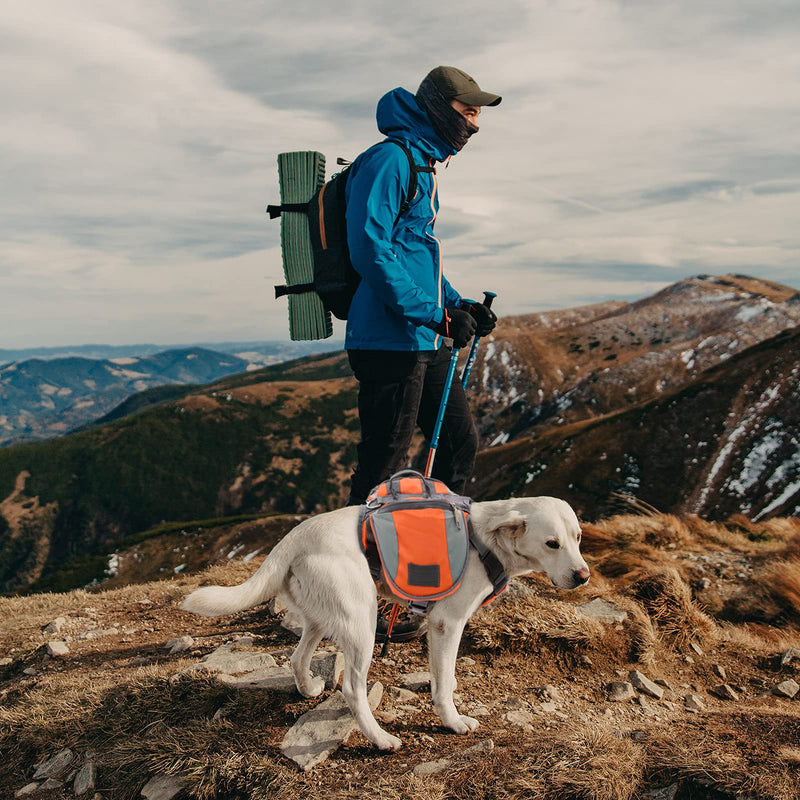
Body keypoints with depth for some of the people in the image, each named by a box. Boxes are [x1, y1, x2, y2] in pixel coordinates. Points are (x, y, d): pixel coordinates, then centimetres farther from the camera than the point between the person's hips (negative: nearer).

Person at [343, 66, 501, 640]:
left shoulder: (423, 168, 22)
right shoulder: (388, 161, -10)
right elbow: (370, 251, -21)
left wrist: (462, 307, 13)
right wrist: (436, 313, -22)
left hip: (423, 341, 10)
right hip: (388, 339, -10)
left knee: (460, 442, 14)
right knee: (383, 467, -5)